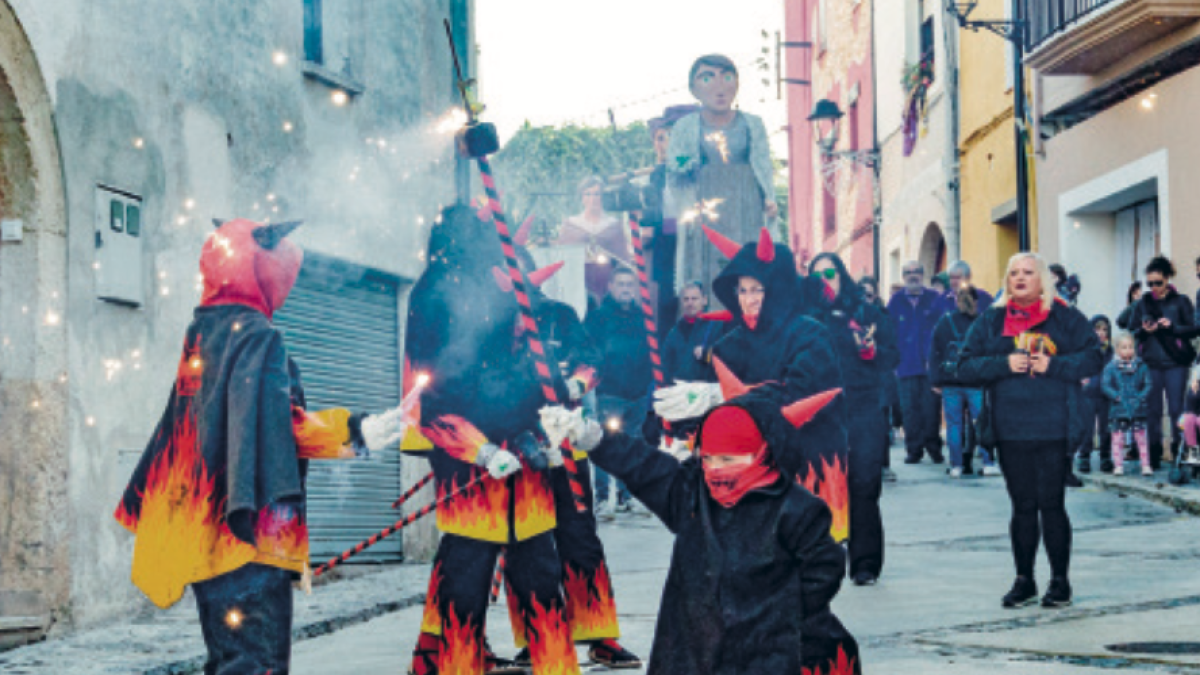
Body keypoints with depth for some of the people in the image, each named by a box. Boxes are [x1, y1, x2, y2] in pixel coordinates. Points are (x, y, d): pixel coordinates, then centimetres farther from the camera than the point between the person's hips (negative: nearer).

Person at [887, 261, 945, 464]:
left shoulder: (935, 299, 6)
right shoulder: (896, 302, 9)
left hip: (930, 364, -1)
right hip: (906, 366, 1)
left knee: (931, 407, -3)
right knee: (910, 409, 0)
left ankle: (934, 447, 9)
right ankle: (914, 449, 7)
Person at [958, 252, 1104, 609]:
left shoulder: (1066, 318, 6)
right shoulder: (990, 321, 10)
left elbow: (1093, 359, 0)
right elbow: (966, 367, 4)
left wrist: (1053, 365, -13)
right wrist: (1004, 364, -10)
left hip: (1053, 430, -2)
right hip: (1009, 431, 2)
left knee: (1051, 505, -2)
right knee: (1022, 506, 7)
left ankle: (1060, 581, 11)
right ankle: (1024, 581, 16)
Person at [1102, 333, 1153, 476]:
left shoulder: (1141, 366, 4)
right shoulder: (1111, 367, 0)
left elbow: (1147, 384, 5)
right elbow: (1106, 385, -3)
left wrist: (1141, 397, -9)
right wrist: (1117, 397, -13)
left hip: (1138, 409, 1)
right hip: (1119, 410, -1)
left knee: (1141, 437, 3)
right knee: (1118, 437, 2)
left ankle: (1146, 466, 8)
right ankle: (1118, 466, 9)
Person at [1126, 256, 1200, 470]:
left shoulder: (1180, 301, 2)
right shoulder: (1143, 303, 8)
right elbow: (1131, 332, 9)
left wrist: (1172, 327, -15)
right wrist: (1144, 331, -11)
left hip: (1176, 363, -2)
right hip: (1151, 363, 2)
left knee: (1176, 409, -2)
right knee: (1152, 410, 5)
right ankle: (1154, 454, 13)